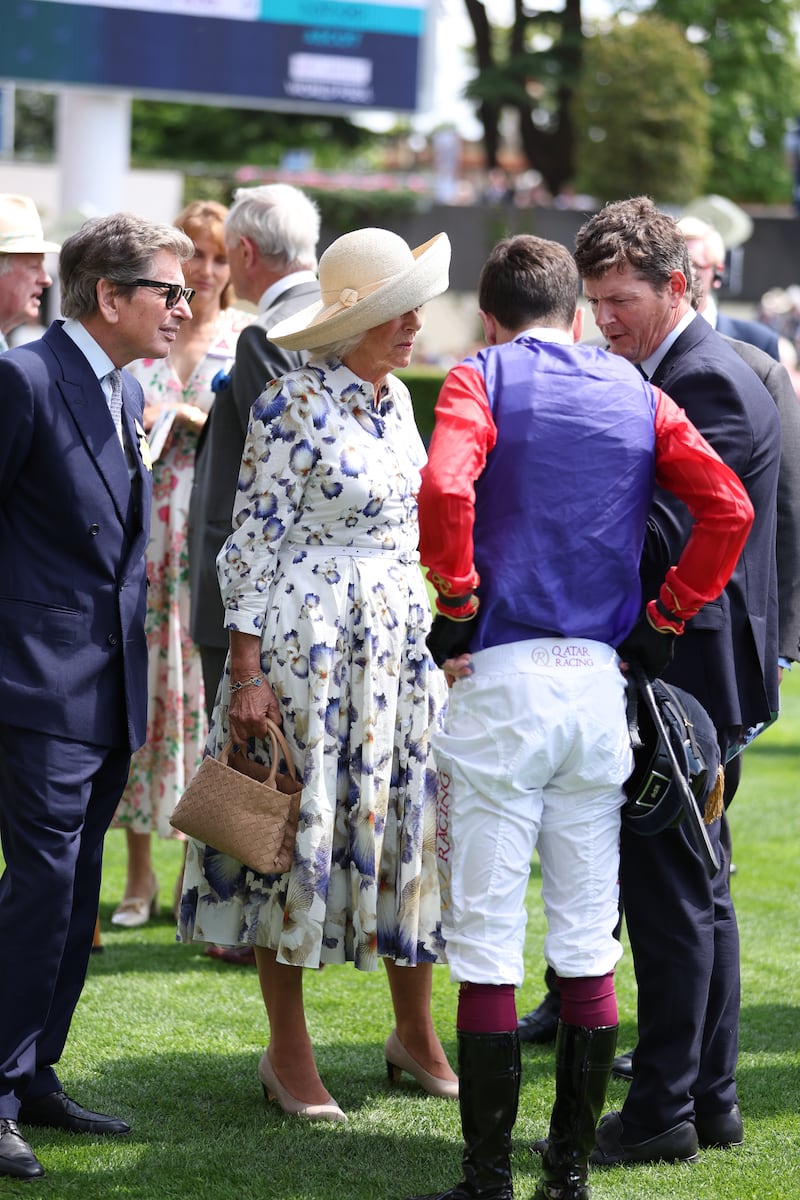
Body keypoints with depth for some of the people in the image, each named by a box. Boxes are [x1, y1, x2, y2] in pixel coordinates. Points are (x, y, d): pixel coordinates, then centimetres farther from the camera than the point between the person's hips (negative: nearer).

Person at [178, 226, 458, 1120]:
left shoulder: (396, 397, 11)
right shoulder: (293, 403, -11)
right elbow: (255, 541, -12)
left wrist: (435, 632, 18)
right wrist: (246, 668, -15)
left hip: (403, 637, 7)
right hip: (308, 637, -7)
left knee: (411, 822, 8)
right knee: (299, 827, -1)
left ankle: (414, 1032, 21)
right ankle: (288, 1052, 9)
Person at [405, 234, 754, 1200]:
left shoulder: (482, 378, 0)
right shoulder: (636, 394, 11)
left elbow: (445, 486, -20)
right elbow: (729, 509, -1)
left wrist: (457, 608, -9)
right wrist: (661, 622, 5)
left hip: (503, 682, -4)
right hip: (601, 684, 4)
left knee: (487, 942, 1)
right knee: (588, 945, 11)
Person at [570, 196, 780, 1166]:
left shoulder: (707, 380, -16)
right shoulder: (670, 373, 15)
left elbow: (670, 532, -23)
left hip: (688, 674, -11)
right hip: (695, 676, 11)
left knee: (667, 890, -5)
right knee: (696, 889, 15)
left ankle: (661, 1111, 0)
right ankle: (709, 1098, 22)